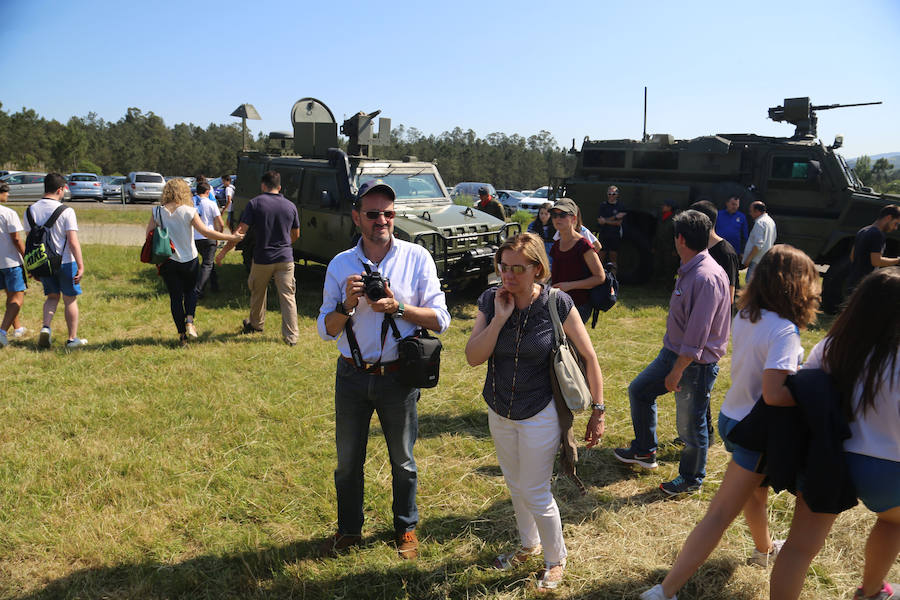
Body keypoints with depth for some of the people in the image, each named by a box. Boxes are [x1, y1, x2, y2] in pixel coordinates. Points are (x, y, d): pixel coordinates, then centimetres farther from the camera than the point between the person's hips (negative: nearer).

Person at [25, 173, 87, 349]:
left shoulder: (31, 210, 3)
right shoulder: (66, 211, -13)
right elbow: (73, 242, -18)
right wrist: (81, 266, -16)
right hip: (65, 262, -4)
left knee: (52, 296, 20)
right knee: (70, 300, 9)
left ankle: (45, 327, -3)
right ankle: (72, 339, 15)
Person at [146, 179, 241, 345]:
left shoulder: (158, 211, -4)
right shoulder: (188, 211, -12)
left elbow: (149, 233, -4)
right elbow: (205, 232, -15)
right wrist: (230, 238, -11)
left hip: (167, 261, 2)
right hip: (189, 261, -1)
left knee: (175, 296, 9)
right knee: (191, 290, 21)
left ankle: (182, 334, 11)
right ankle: (189, 321, 0)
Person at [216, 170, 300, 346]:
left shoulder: (255, 203, -6)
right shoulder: (290, 206, 4)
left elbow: (241, 231, -12)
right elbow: (296, 235, 14)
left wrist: (223, 251, -5)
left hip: (262, 259, -1)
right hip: (285, 259, 1)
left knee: (258, 293, 20)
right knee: (288, 297, 3)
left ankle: (256, 324, 39)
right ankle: (291, 336, -1)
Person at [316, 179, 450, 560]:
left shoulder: (416, 258, -6)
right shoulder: (340, 264, 0)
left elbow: (440, 320, -8)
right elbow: (326, 330, 0)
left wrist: (397, 307, -21)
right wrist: (347, 305, -19)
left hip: (398, 376, -2)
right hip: (352, 375, 2)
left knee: (402, 460, 15)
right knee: (348, 461, 15)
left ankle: (406, 529, 38)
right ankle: (349, 530, 38)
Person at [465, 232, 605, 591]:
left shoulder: (557, 304, -18)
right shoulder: (490, 301, -9)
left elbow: (589, 357, -11)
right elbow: (473, 357, -15)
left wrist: (598, 410, -9)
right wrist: (500, 318, -25)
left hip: (539, 414, -5)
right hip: (499, 412, 5)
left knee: (535, 493, 4)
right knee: (515, 485, 22)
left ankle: (556, 560, 31)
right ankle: (529, 545, 48)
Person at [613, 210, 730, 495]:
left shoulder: (707, 278, -26)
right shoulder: (689, 270, 5)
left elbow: (697, 336, -28)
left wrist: (676, 372, -23)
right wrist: (671, 362, 17)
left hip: (696, 364, -10)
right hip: (673, 352, 10)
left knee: (690, 426, 6)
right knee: (639, 390, 21)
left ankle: (691, 479, 29)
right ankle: (644, 451, 37)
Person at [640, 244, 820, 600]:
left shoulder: (744, 316, -1)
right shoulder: (784, 332, -25)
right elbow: (773, 393, -33)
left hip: (732, 415, 9)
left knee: (756, 490, 32)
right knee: (720, 515, -2)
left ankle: (765, 549, 59)